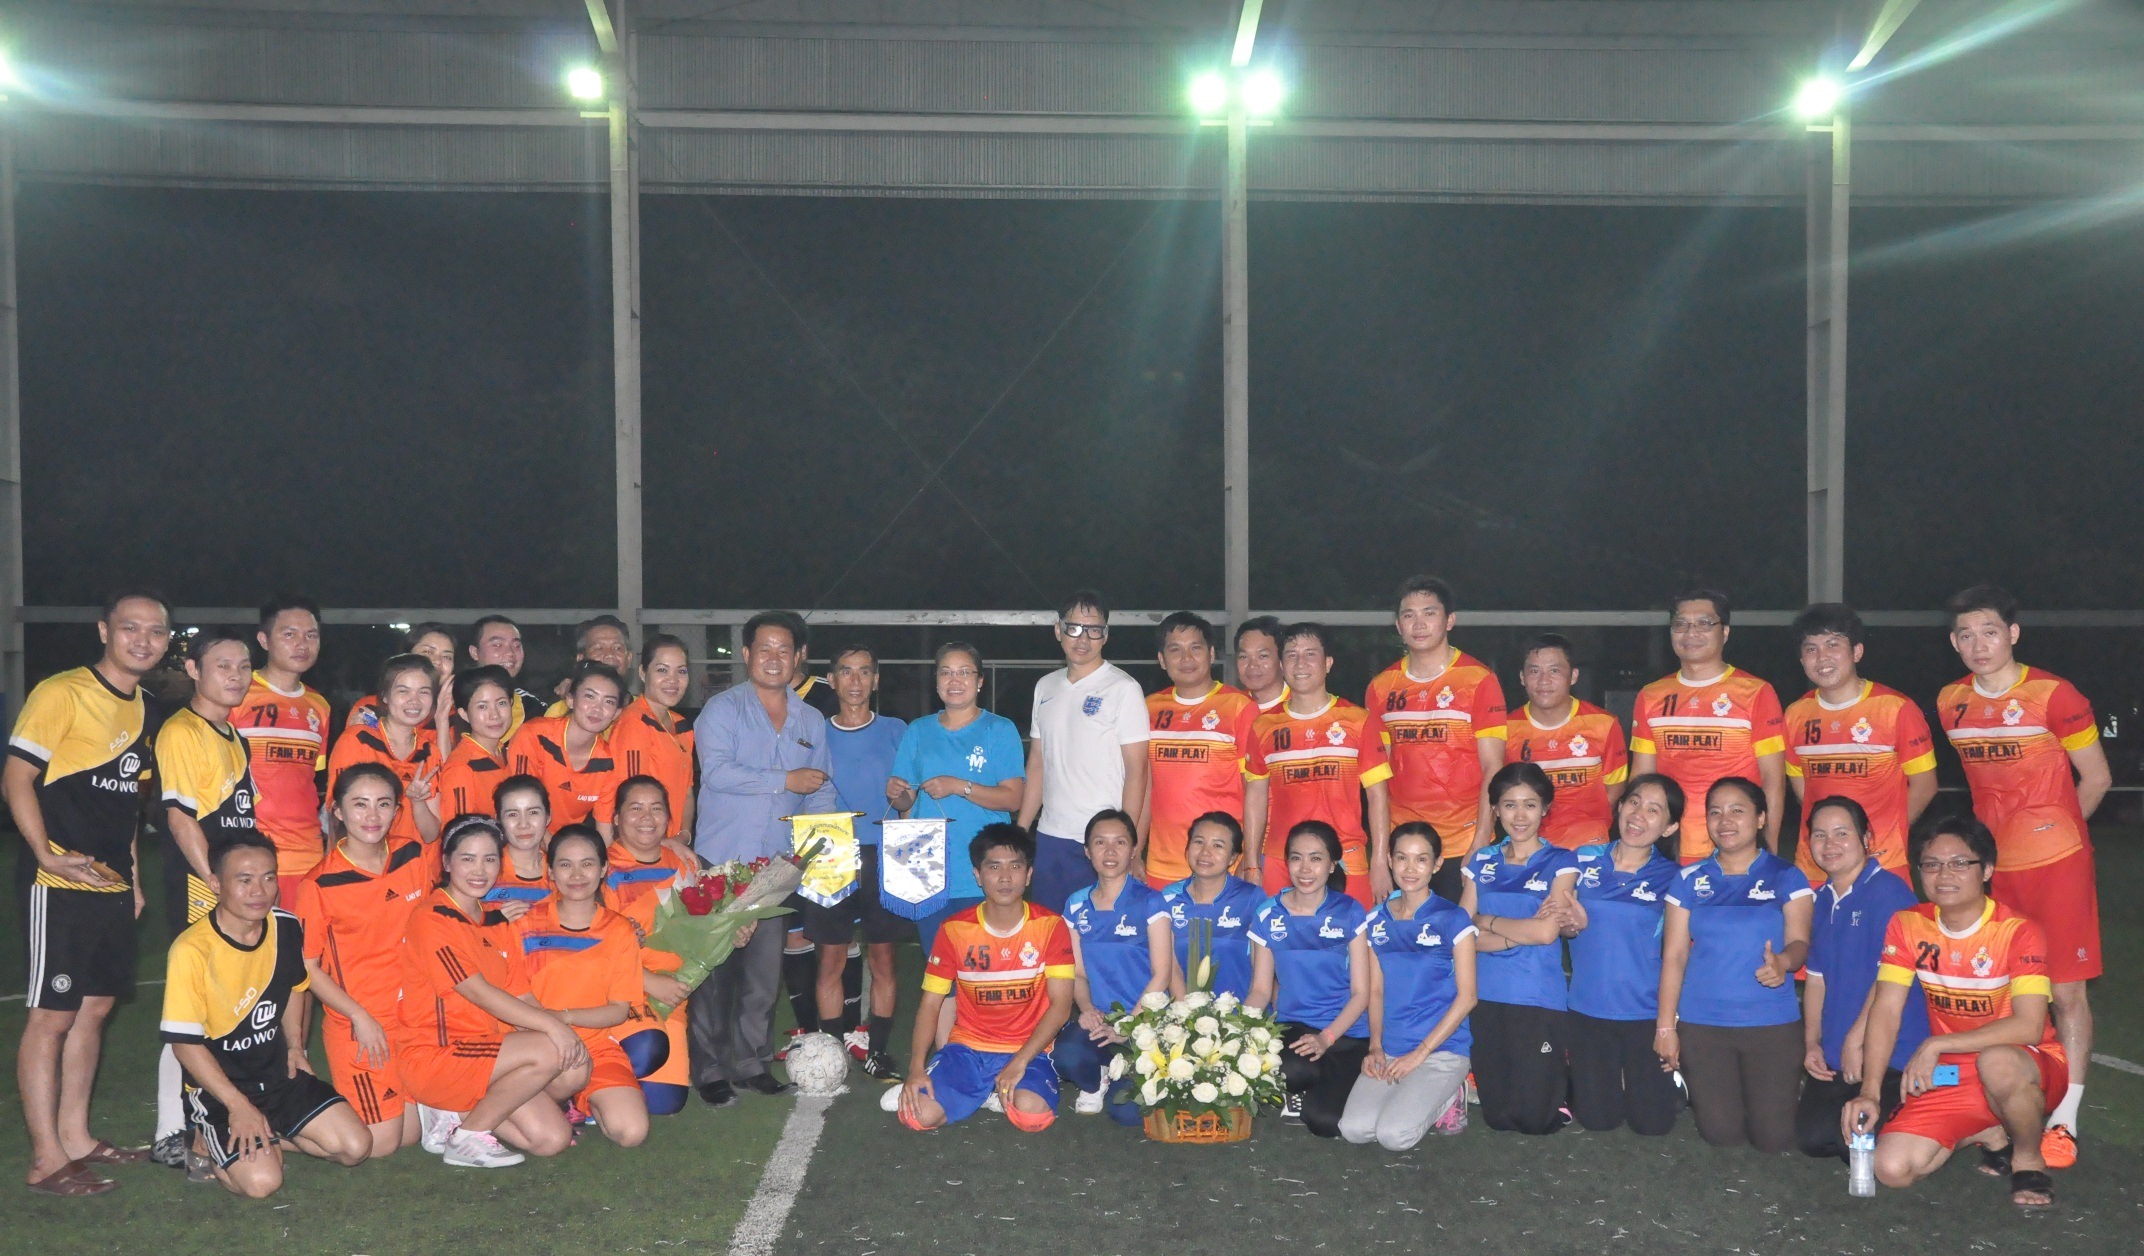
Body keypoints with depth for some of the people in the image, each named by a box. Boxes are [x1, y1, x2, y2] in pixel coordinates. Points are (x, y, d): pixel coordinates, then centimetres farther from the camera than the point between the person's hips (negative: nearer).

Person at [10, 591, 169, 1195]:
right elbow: (16, 778, -14)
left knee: (94, 1008, 14)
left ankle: (75, 1138, 25)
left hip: (111, 886, 8)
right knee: (51, 1015, -3)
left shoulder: (140, 707, 14)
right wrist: (48, 855, -24)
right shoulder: (61, 693, -10)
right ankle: (47, 1160, 3)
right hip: (62, 887, -8)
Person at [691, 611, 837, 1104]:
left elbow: (822, 790, 16)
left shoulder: (811, 721, 14)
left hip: (778, 864, 4)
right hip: (722, 859, -4)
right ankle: (710, 1069, 7)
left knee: (765, 969, 7)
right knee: (716, 967, -2)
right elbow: (716, 772, -17)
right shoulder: (722, 709, -2)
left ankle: (753, 1062, 18)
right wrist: (786, 780, -13)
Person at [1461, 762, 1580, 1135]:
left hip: (1540, 999, -3)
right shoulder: (1481, 862, 8)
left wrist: (1486, 920, -3)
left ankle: (1563, 1082, 28)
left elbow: (1547, 932, -14)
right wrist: (1524, 931, -12)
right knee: (1497, 1116, 7)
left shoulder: (1560, 862, -1)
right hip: (1488, 997, 4)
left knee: (1535, 1119, -3)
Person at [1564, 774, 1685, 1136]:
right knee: (1596, 1119, 9)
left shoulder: (1670, 877, -5)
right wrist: (1572, 923, -21)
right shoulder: (1583, 860, 0)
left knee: (1651, 1123, 7)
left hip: (1646, 1012, -2)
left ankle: (1671, 1082, 37)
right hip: (1587, 1009, 2)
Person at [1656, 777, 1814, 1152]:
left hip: (1772, 1023, -1)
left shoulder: (1786, 877, 2)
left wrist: (1783, 961, -34)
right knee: (1722, 1134, 0)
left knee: (1774, 1137, -2)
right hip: (1701, 1025, 1)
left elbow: (1799, 941, -8)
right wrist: (1665, 1026, -1)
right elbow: (1674, 955, 4)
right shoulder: (1690, 881, 5)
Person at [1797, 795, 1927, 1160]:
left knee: (1839, 1136, -17)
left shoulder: (1888, 890, -14)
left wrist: (1855, 1040, -19)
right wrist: (1812, 1043, 6)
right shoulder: (1823, 899, 11)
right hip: (1834, 1056, 8)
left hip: (1888, 1051, -7)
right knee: (1808, 1136, -2)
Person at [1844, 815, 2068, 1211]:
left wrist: (1936, 1045, -29)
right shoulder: (1908, 926, -3)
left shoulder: (2019, 932, -17)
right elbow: (1885, 1010, -7)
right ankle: (1990, 1134, 14)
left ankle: (2029, 1159, -8)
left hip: (2028, 1065, -4)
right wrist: (1870, 1091, -19)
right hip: (1950, 1075, 4)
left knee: (1997, 1063, -41)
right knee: (1893, 1168, -16)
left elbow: (2029, 1028, -27)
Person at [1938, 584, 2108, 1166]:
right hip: (1991, 863, 5)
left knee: (2065, 988, -1)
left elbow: (2095, 778, -3)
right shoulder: (1951, 703, 3)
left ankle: (2065, 1118, 4)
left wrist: (2052, 829, 4)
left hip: (2057, 864, -5)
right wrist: (2002, 830, 10)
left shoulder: (2054, 695, -11)